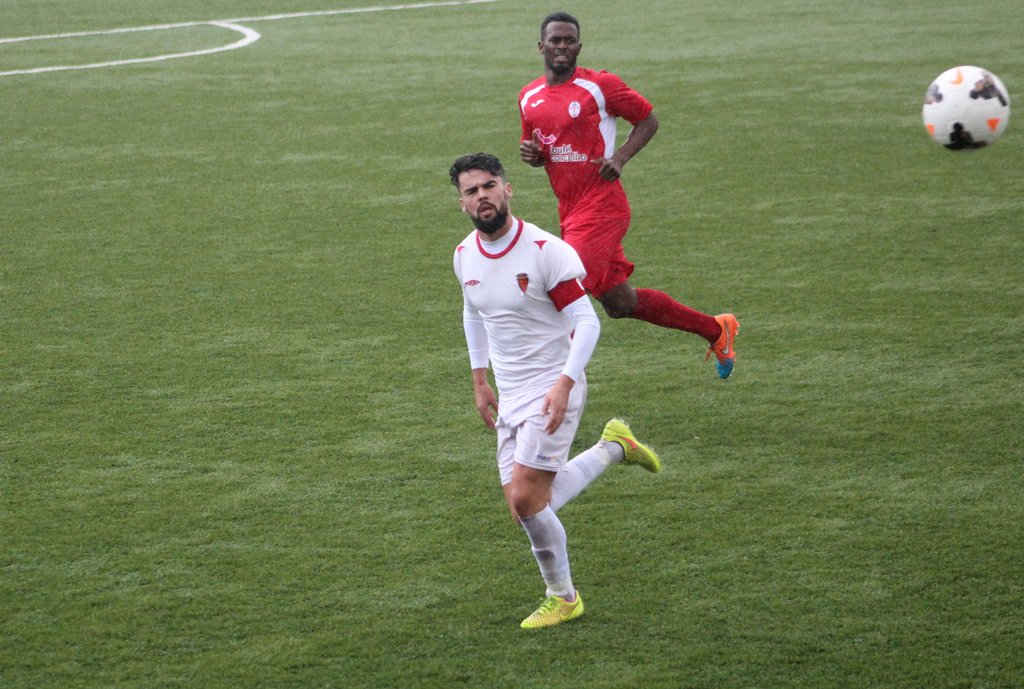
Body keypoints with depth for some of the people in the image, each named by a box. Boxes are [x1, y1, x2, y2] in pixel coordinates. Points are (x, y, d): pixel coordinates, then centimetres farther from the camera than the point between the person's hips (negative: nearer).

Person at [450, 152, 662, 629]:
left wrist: (565, 383, -25)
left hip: (552, 392, -7)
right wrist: (479, 381, 19)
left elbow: (586, 321, -15)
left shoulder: (545, 250, -17)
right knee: (526, 505, 3)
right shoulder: (465, 256, 4)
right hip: (508, 396, 7)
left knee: (526, 499, -14)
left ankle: (562, 598, 8)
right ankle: (613, 447, 24)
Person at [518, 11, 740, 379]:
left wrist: (619, 158, -12)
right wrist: (530, 154, 0)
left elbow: (648, 119, 2)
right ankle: (717, 329, 26)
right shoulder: (529, 97, 10)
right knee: (618, 302, 11)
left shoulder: (599, 85, -7)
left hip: (601, 207, -7)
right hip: (570, 211, 7)